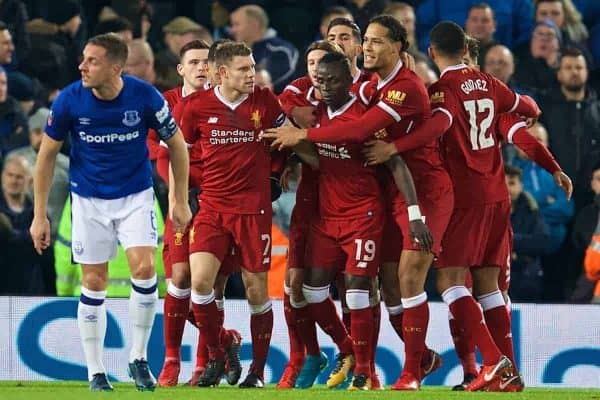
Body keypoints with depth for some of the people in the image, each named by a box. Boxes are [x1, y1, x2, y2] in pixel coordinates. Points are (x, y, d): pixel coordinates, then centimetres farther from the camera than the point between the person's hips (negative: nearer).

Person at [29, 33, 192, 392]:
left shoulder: (145, 97, -18)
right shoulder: (69, 100, -16)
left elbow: (177, 145, -2)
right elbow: (47, 154, -3)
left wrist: (181, 201, 0)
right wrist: (40, 215, -4)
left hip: (136, 196, -1)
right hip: (89, 200, 1)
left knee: (144, 269, -17)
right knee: (94, 282, 1)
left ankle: (139, 359, 0)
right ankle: (95, 373, 11)